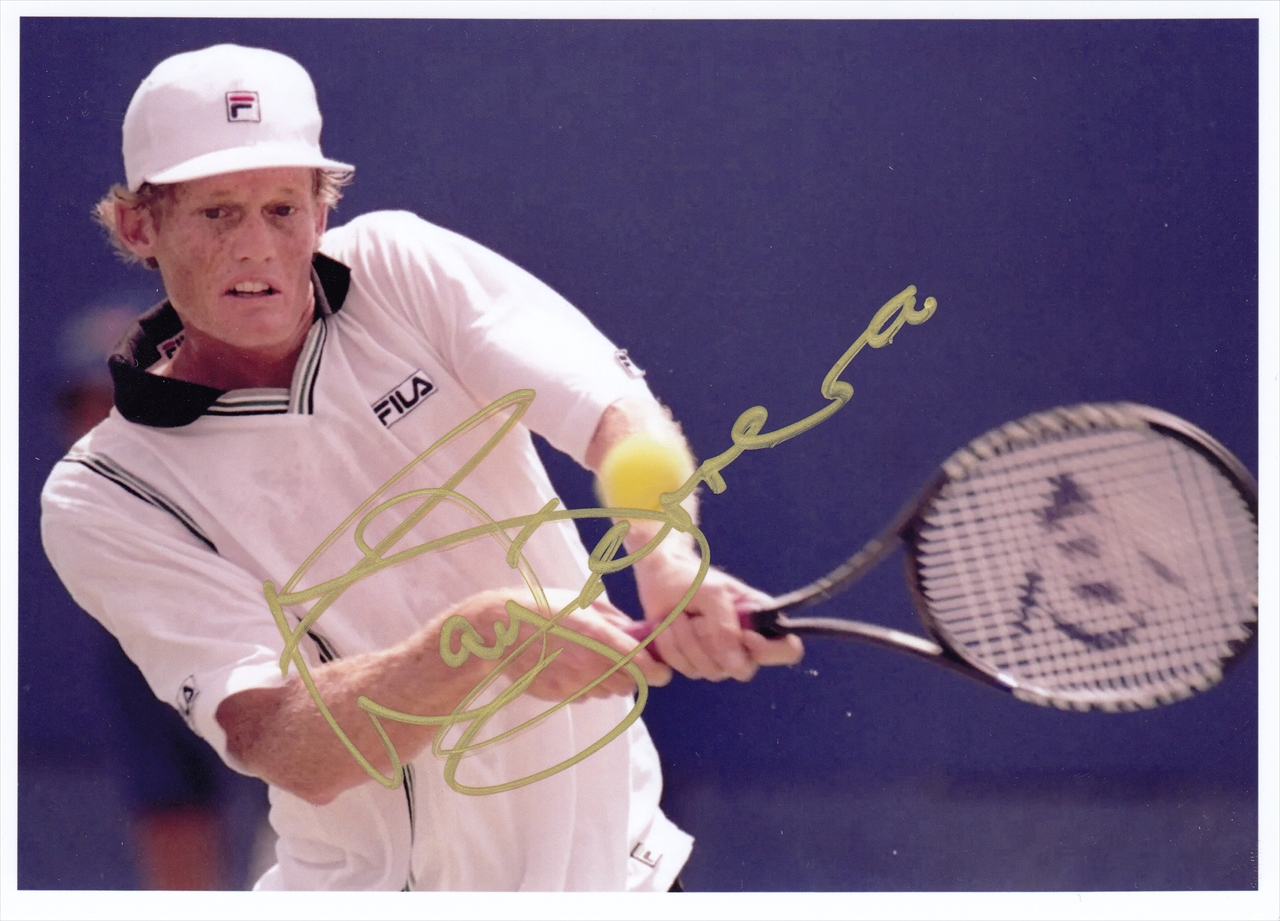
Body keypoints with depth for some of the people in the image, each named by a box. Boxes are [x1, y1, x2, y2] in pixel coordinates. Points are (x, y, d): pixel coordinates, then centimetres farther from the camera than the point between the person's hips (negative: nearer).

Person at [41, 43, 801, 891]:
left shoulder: (400, 265, -5)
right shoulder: (102, 500, -13)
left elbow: (618, 411, -18)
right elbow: (290, 752, -24)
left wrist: (671, 565, -39)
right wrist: (487, 635, -40)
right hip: (388, 884, -2)